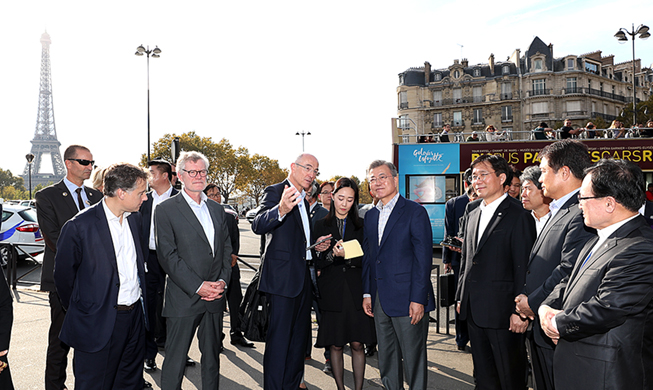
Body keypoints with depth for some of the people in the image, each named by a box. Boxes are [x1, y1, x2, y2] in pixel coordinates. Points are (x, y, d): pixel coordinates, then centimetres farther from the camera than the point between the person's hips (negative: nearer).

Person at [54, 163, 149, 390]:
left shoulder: (135, 218, 5)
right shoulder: (79, 226, -16)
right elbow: (63, 277, -5)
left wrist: (142, 298, 14)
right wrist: (80, 314, 5)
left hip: (135, 317, 6)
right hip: (99, 324, -6)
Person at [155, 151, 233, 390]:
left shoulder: (217, 210, 13)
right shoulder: (166, 210, -4)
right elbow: (167, 256, -10)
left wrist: (223, 281, -2)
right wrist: (197, 287, -15)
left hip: (215, 298, 5)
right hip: (183, 298, -5)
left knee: (212, 357, 15)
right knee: (175, 360, 3)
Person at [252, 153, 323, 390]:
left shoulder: (303, 200, 18)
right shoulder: (275, 192, -9)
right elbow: (258, 226, -28)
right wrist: (281, 210, -46)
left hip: (302, 275, 9)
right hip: (282, 275, -9)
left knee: (299, 335, 16)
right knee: (279, 337, -4)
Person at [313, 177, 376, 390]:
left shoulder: (361, 225, 8)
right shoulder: (321, 225, 8)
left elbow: (365, 259, 1)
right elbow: (317, 262, 1)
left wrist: (346, 256, -19)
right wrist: (333, 254, -19)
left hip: (356, 291, 0)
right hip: (332, 292, 0)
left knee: (357, 344, 1)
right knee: (335, 345, 5)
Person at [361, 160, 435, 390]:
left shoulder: (415, 212, -6)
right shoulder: (370, 216, 13)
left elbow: (424, 257, -11)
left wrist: (418, 299, -16)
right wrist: (367, 293, 9)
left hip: (407, 299, -6)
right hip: (380, 300, 6)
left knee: (414, 359, 4)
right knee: (386, 360, 15)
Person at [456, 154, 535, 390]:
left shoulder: (518, 215, -11)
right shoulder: (472, 210, 11)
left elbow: (524, 267, -14)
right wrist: (461, 296, 13)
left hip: (501, 309, -7)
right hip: (473, 309, 7)